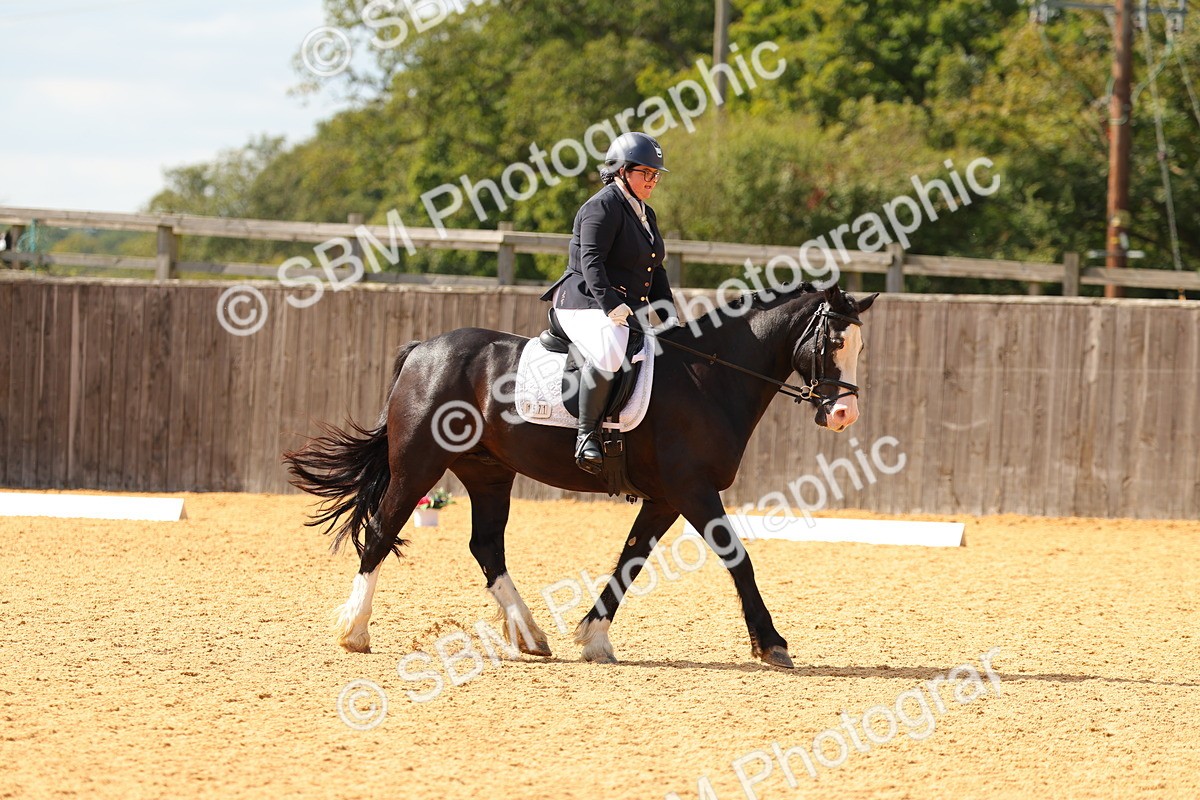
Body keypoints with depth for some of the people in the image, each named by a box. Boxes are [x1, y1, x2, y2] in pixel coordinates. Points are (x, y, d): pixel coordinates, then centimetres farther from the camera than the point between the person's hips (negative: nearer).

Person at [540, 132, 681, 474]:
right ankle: (587, 435, -32)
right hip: (586, 306, -10)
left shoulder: (646, 214, 21)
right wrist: (611, 306, -31)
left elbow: (656, 273, 22)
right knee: (609, 351, -40)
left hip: (629, 310, 10)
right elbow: (591, 262, -19)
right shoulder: (603, 206, -9)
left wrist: (669, 317, 9)